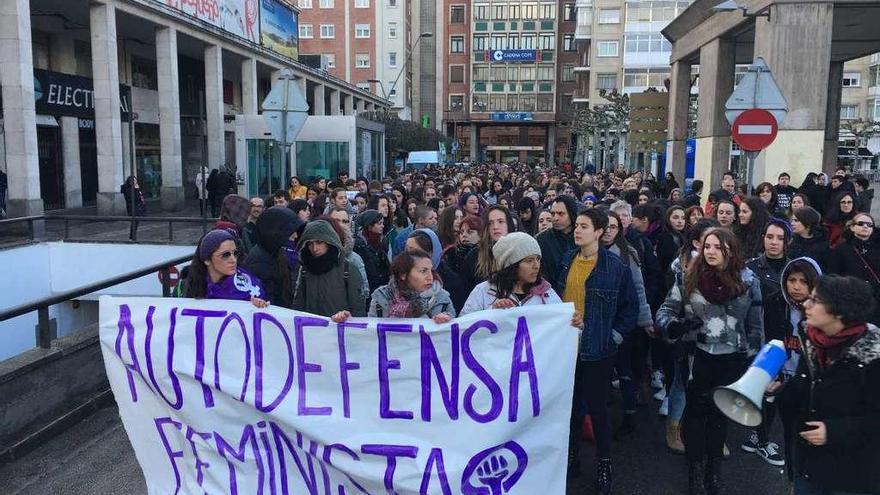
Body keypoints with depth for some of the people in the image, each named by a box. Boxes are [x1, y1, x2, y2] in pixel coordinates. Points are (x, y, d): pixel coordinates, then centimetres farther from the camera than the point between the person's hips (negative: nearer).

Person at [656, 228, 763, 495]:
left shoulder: (748, 280, -3)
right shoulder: (688, 278, -6)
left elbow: (755, 324, 3)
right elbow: (665, 310, -2)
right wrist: (675, 326, -23)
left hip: (733, 360, 1)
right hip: (698, 358, -1)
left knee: (721, 413, 15)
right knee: (695, 412, 6)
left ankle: (714, 468, 31)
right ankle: (695, 470, 21)